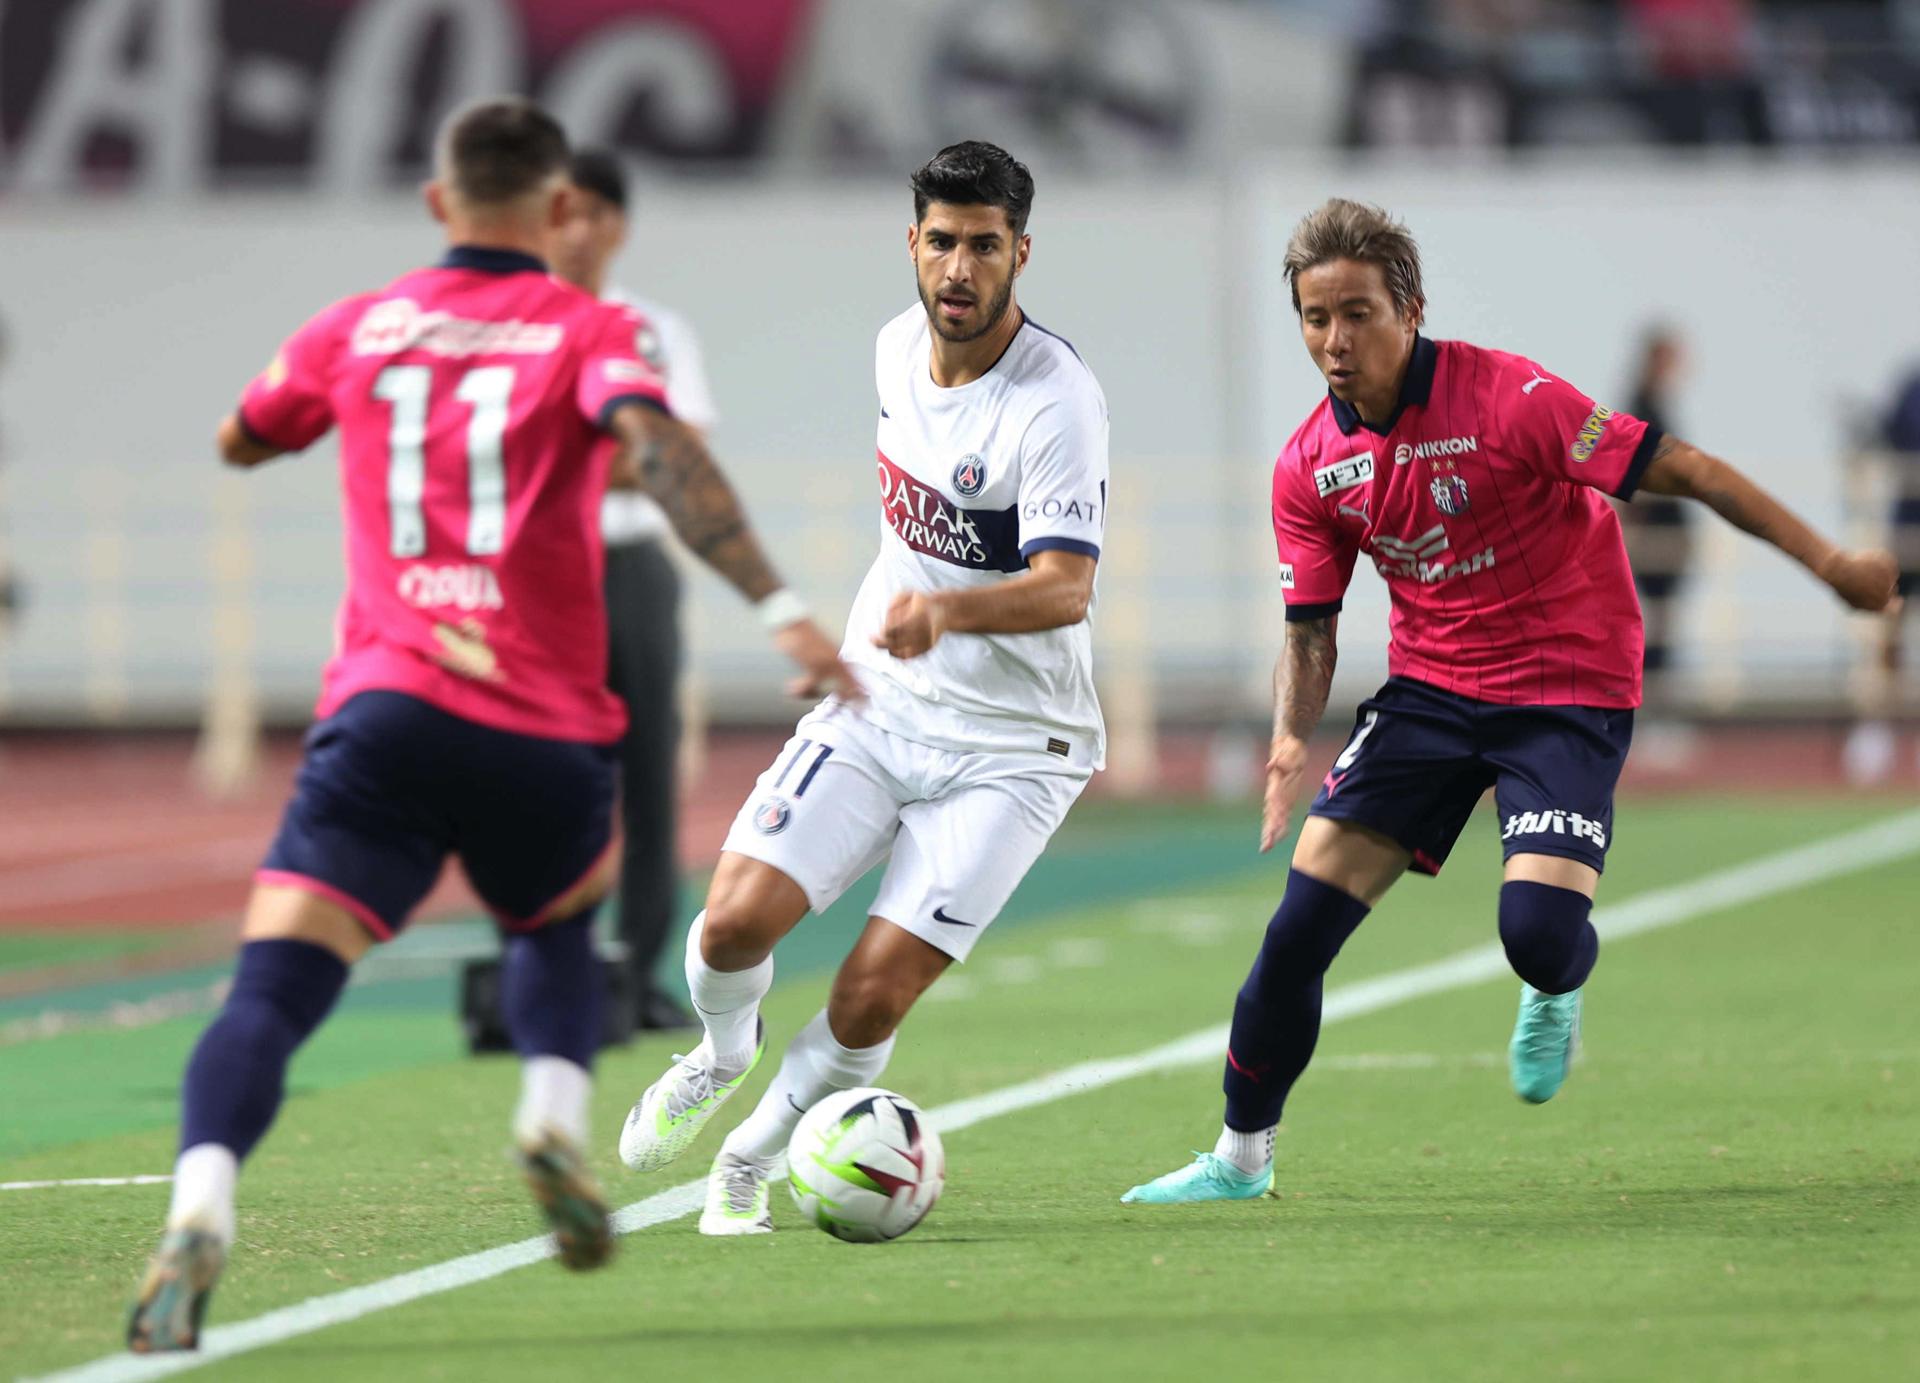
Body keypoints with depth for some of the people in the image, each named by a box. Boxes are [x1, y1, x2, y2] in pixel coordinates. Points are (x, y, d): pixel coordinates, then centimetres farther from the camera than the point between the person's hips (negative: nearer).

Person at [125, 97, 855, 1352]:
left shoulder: (357, 330, 13)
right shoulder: (587, 332, 4)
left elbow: (239, 443, 31)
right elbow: (664, 454, -16)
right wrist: (783, 611, -22)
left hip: (382, 708, 0)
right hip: (545, 730, 0)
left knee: (274, 989, -9)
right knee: (557, 931, 30)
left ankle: (201, 1213, -35)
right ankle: (556, 1117, 2)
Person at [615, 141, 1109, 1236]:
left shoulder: (1059, 399, -20)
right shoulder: (899, 346, 3)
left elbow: (1067, 587, -31)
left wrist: (945, 610, -49)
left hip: (1010, 750, -5)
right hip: (875, 708, 5)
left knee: (872, 997, -14)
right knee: (734, 924, -14)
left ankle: (756, 1156, 14)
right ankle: (723, 1056, 21)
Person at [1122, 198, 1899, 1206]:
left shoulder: (1507, 398, -20)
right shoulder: (1308, 468, -3)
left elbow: (1679, 470, -18)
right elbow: (1310, 632, 3)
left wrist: (1826, 560, -20)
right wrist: (1291, 739, -17)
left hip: (1570, 689, -4)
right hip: (1429, 688, 4)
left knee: (1539, 932, -21)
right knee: (1304, 914, -7)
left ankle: (1555, 995, 20)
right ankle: (1242, 1154, 10)